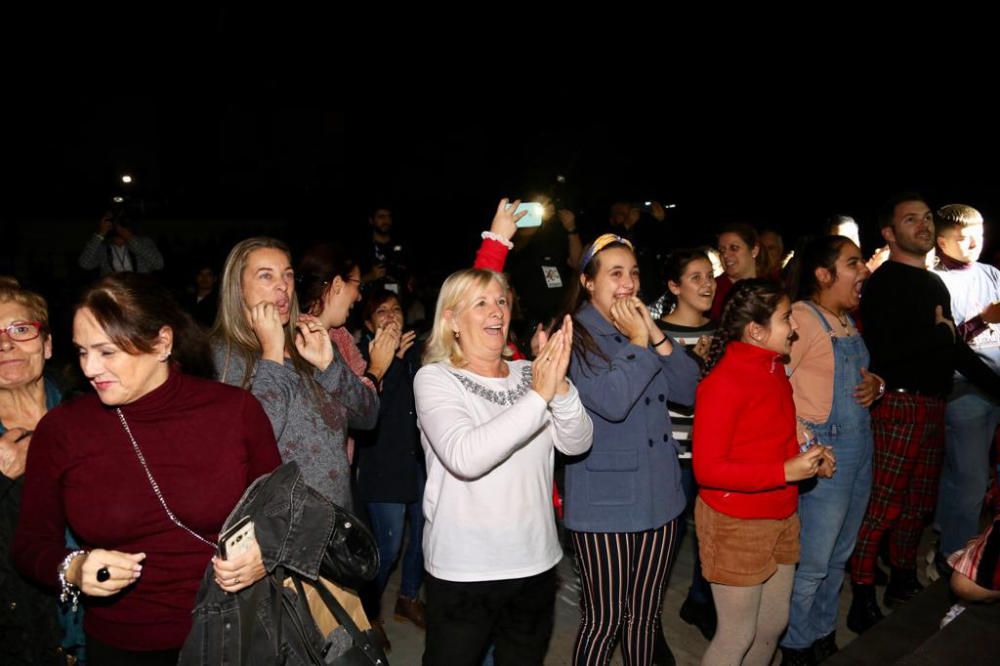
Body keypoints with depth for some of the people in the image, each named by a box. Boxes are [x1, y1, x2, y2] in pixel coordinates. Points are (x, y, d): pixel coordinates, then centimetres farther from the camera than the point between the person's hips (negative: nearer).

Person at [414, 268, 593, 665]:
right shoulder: (434, 378, -10)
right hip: (462, 571, -4)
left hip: (536, 562, 5)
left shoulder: (528, 374, 4)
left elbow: (577, 444, -6)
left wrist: (560, 387, -24)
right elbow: (464, 457, -27)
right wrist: (538, 397, -27)